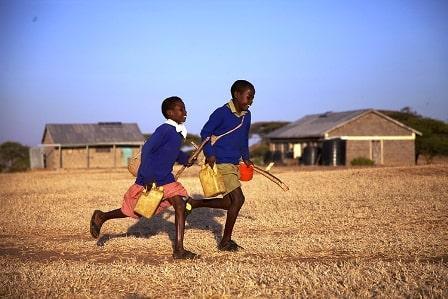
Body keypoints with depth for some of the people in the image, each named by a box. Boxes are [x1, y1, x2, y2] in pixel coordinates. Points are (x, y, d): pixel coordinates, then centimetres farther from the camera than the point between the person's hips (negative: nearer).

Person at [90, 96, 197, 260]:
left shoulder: (179, 133, 4)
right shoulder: (164, 130, -22)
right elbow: (147, 149, -26)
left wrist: (185, 159, 8)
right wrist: (148, 178, -27)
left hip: (166, 179, 7)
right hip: (148, 179, -7)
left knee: (180, 205, -12)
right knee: (134, 211, 10)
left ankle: (179, 249, -12)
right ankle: (100, 217, 36)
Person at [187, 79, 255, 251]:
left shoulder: (247, 115, 9)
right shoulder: (222, 113, -13)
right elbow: (205, 132, -10)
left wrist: (246, 157, 19)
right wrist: (210, 154, -20)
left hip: (234, 164, 9)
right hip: (220, 163, -9)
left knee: (229, 203, 11)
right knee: (238, 199, -14)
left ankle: (193, 203, 28)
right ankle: (225, 242, -2)